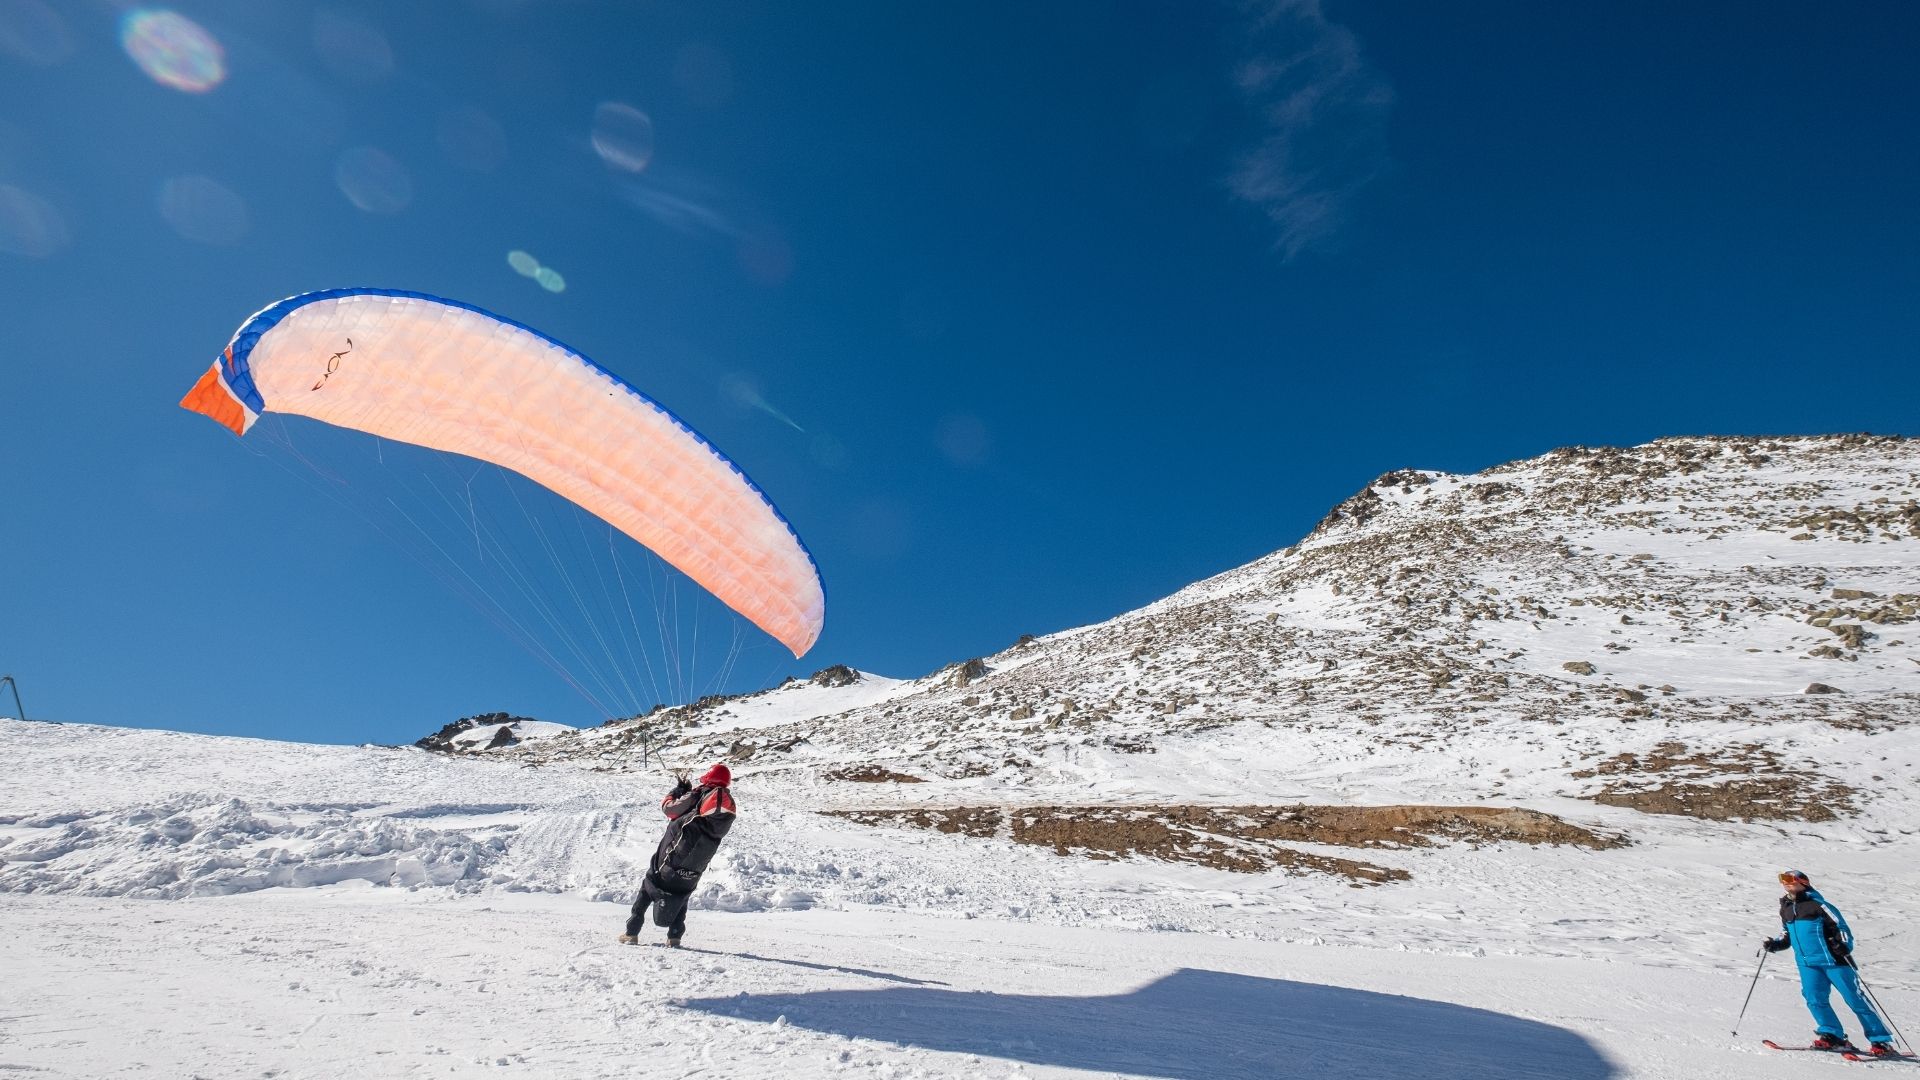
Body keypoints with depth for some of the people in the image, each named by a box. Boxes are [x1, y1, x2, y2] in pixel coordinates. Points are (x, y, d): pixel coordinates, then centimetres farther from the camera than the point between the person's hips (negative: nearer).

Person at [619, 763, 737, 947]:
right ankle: (675, 936, 13)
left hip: (672, 858, -3)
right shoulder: (729, 809, 2)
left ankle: (632, 933, 13)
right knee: (682, 895, 24)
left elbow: (669, 808, -7)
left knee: (648, 887, 14)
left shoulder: (698, 795, -12)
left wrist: (678, 790, 11)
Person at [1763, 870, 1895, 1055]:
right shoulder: (1785, 909, 11)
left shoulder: (1817, 903, -10)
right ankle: (1832, 1036, 1)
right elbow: (1789, 935, 23)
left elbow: (1841, 925, -12)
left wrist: (1844, 946, -27)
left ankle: (1881, 1041, 11)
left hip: (1833, 959, -5)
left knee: (1855, 999, -1)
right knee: (1814, 998, -8)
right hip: (1808, 963, 6)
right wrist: (1776, 944, 8)